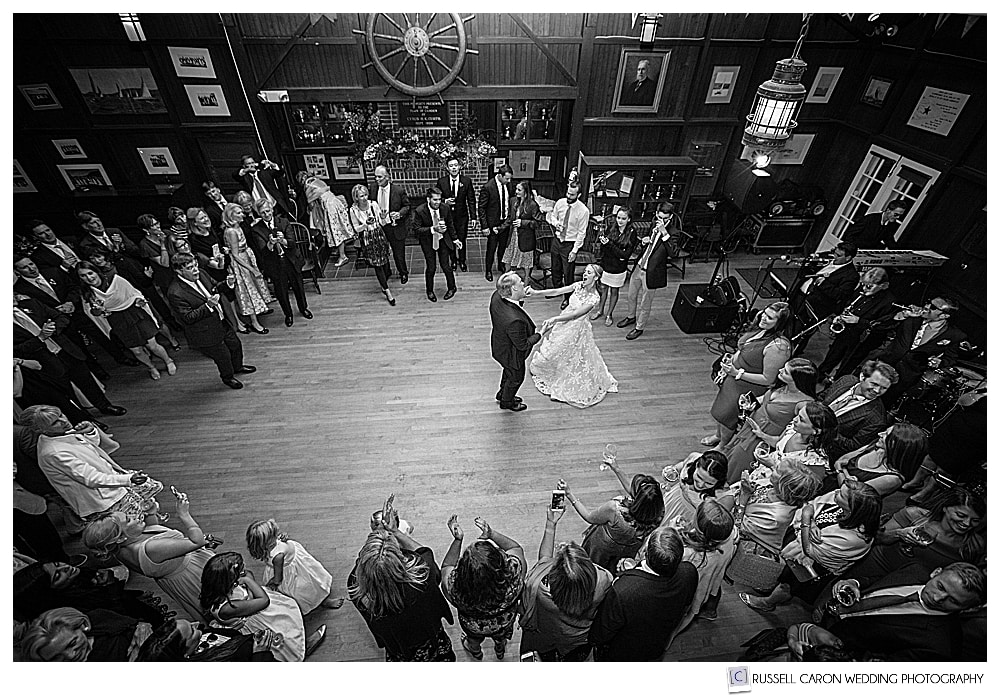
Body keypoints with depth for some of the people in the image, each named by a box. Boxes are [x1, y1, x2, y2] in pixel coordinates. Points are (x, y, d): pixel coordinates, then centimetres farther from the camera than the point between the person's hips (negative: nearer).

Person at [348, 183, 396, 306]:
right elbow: (356, 228, -4)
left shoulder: (374, 204, -7)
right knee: (377, 265, 0)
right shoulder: (353, 210, -11)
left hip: (379, 236, 2)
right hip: (367, 239, -2)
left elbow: (382, 223, -1)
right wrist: (366, 224, -23)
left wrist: (383, 217, -24)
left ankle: (384, 285, 36)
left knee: (385, 262, 9)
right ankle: (388, 292, 8)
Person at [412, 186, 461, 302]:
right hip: (428, 241, -1)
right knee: (431, 267, 4)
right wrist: (433, 229, -34)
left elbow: (450, 224, 4)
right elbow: (416, 229, -22)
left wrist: (454, 239, 12)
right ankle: (429, 291, 30)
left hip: (443, 240, 2)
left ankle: (451, 288, 31)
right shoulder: (420, 211, -22)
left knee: (446, 266, 5)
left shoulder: (445, 208, -13)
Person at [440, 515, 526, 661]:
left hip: (474, 627, -1)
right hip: (505, 622, 1)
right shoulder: (513, 573, -43)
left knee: (473, 637, 38)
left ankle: (475, 651, 69)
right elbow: (516, 548, -20)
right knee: (501, 636, 39)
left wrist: (457, 539, -24)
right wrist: (492, 534, -26)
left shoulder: (455, 587, -43)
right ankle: (500, 650, 70)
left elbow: (446, 567, -19)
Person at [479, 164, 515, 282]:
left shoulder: (509, 185, -3)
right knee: (491, 248, 5)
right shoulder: (487, 187, -18)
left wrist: (511, 217, 4)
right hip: (493, 223, -5)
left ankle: (501, 265, 40)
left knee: (503, 246, 17)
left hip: (506, 222, 5)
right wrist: (484, 226, -16)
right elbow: (481, 208, -14)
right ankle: (488, 270, 24)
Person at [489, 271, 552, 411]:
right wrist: (541, 333, -21)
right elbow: (523, 345, -29)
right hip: (511, 354, -7)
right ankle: (507, 402, 53)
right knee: (516, 378, 25)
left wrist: (520, 298, -3)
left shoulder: (496, 296, -22)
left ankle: (502, 394, 63)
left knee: (508, 371, 35)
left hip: (499, 345, 7)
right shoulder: (514, 321, -45)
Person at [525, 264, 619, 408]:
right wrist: (536, 293, -25)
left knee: (573, 358, 13)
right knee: (553, 348, 23)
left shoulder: (594, 297, -25)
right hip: (563, 322, 6)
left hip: (575, 328, -6)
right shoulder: (579, 285, -9)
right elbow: (556, 291, -15)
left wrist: (555, 319, -33)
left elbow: (575, 314, -27)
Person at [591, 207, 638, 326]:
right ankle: (600, 310, 39)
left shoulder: (632, 234, -14)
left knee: (614, 291, 13)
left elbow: (626, 255, -19)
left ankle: (609, 314, 32)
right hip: (605, 264, 3)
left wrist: (609, 244, -26)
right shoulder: (612, 229, -5)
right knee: (603, 288, 17)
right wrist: (601, 239, -20)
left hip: (619, 268, -3)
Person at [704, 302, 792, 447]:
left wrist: (737, 373, -27)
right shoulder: (759, 328, -7)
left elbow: (768, 379, -25)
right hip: (732, 378, 7)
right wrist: (730, 360, -1)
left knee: (726, 415, 12)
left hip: (748, 389, -7)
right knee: (719, 409, 23)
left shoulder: (777, 347, -31)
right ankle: (718, 435, 52)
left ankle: (723, 446, 40)